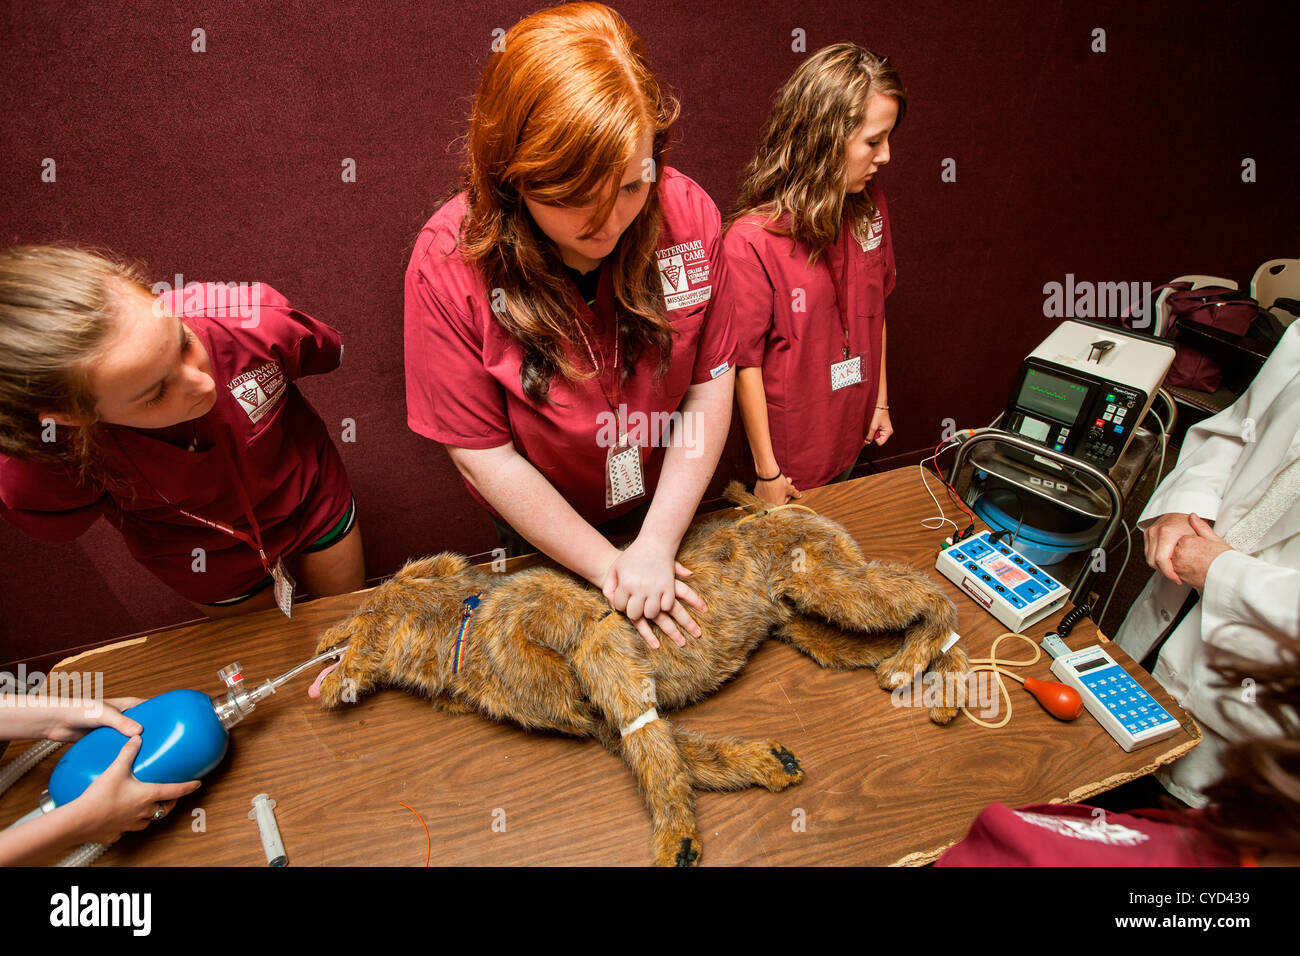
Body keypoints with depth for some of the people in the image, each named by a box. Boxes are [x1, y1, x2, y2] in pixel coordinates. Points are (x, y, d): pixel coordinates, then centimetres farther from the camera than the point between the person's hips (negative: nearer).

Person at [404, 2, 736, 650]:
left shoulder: (687, 212, -23)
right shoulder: (449, 263, -29)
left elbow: (711, 383, -17)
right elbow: (483, 452, -24)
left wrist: (657, 543, -22)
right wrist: (608, 566, -23)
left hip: (668, 507, 2)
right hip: (541, 530, -1)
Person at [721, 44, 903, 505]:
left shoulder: (869, 203, -4)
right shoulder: (752, 239, -25)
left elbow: (875, 308, 8)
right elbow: (745, 362, -20)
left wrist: (880, 400, 12)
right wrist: (766, 472, -15)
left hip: (851, 438, 6)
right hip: (789, 456, -6)